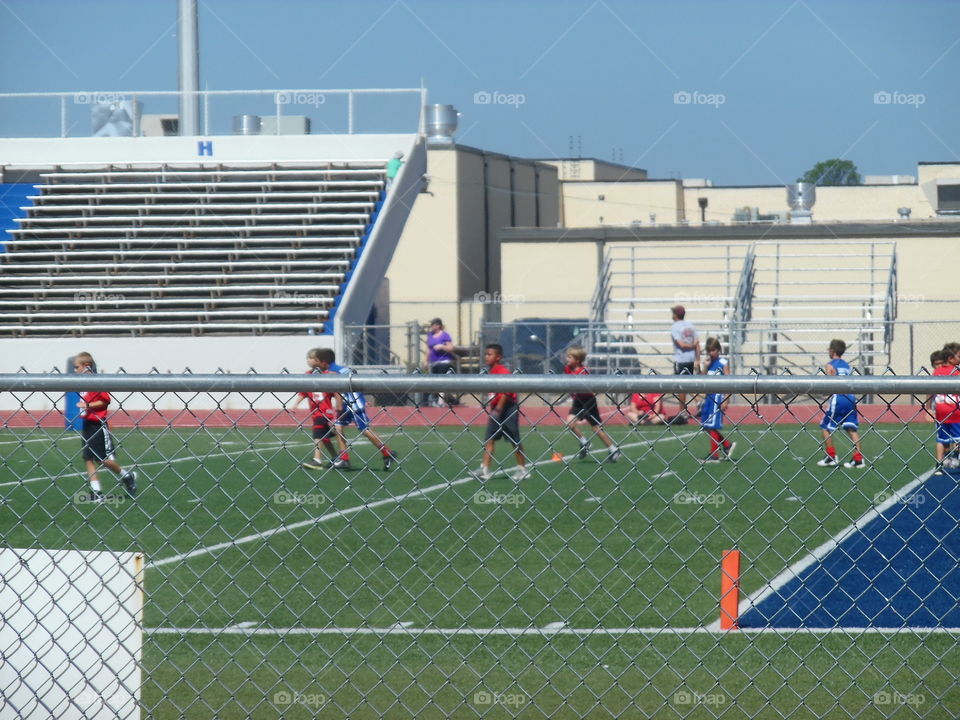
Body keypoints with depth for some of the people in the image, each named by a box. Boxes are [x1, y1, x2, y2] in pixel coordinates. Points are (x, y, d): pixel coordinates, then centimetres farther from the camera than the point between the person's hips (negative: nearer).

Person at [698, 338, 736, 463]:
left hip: (718, 396, -7)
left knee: (712, 426, -6)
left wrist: (726, 401, -14)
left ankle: (714, 455, -1)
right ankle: (728, 445, 22)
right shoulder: (708, 363, 11)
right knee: (707, 426, 8)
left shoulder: (723, 363, -6)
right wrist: (705, 367, -5)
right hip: (708, 396, 7)